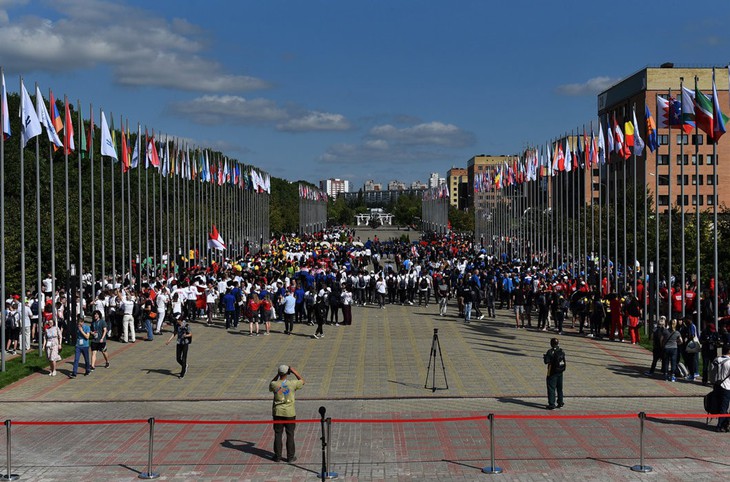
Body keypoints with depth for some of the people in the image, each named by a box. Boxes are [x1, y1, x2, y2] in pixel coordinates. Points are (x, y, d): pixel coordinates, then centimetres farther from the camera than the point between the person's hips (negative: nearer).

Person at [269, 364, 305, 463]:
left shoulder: (274, 384, -11)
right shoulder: (292, 384, -14)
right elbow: (302, 381, 7)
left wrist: (278, 375, 12)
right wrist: (295, 372, 7)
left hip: (277, 413, 1)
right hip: (289, 413, -1)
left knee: (277, 434, 11)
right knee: (290, 434, 8)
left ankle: (277, 456, 17)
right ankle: (290, 456, 12)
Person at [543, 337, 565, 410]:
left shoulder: (550, 352, -17)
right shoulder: (562, 351, 2)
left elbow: (546, 361, -20)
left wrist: (545, 357, 1)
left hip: (552, 373, -6)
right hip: (560, 372, 6)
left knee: (551, 388, -1)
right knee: (559, 388, 17)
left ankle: (552, 404, -1)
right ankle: (560, 403, 24)